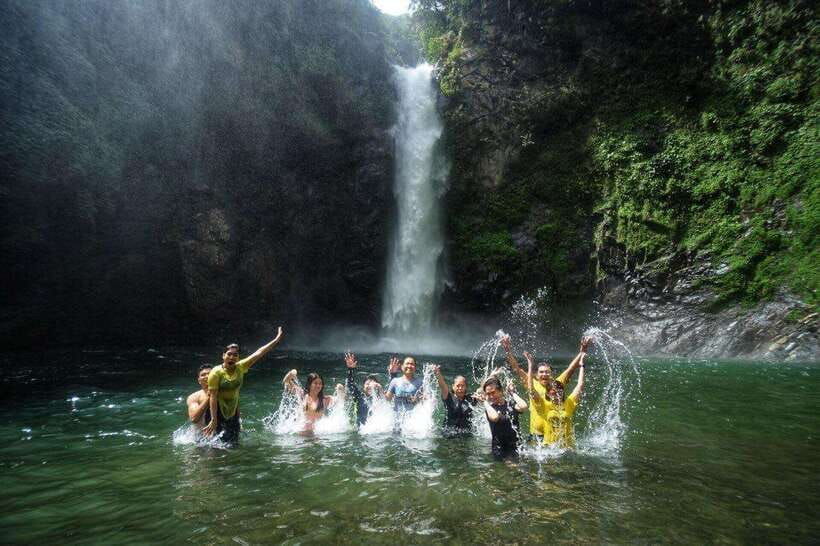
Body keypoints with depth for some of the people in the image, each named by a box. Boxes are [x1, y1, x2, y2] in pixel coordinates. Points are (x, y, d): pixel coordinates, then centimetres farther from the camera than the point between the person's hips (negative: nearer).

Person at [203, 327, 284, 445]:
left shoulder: (240, 367, -3)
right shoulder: (216, 373, -15)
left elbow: (258, 353, -4)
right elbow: (213, 397, -17)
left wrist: (276, 340, -5)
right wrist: (213, 420, -21)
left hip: (233, 412, 4)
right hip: (218, 412, -4)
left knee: (234, 443, 8)